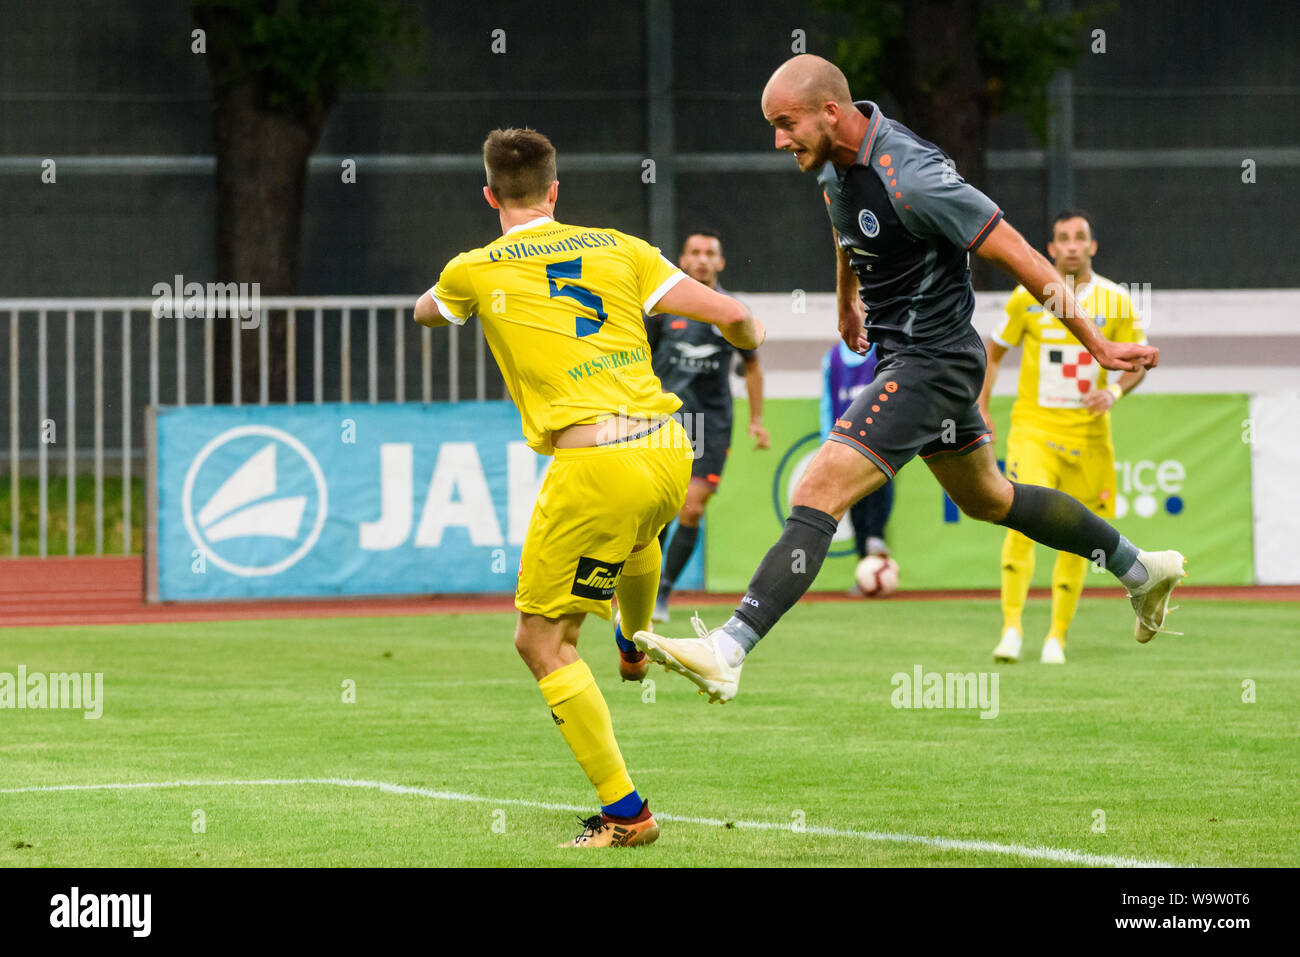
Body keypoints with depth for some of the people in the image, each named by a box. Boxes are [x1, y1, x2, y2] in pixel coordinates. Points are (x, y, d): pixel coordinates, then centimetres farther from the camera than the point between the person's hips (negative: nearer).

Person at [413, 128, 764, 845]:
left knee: (541, 643, 6)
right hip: (668, 450, 5)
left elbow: (424, 313, 30)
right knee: (632, 532, 42)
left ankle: (623, 812, 1)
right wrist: (749, 339, 35)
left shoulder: (474, 271, 6)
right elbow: (732, 316, 10)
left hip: (593, 462, -5)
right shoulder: (619, 249, 11)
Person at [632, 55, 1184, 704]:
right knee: (987, 499, 26)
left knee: (818, 493, -19)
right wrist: (848, 304, 38)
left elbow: (1015, 254, -21)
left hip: (932, 363, -10)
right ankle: (1140, 569, 42)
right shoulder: (834, 161, 0)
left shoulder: (910, 177, -27)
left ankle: (727, 652, -26)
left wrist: (1097, 345, -17)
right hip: (900, 353, 10)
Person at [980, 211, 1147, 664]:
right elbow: (994, 351, 11)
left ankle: (1057, 637, 18)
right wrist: (980, 409, 5)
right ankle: (1012, 628, -22)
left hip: (1088, 433, 2)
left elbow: (1138, 363, 8)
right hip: (1033, 427, -2)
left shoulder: (1115, 302, 0)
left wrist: (1114, 392, -12)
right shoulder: (1027, 296, -1)